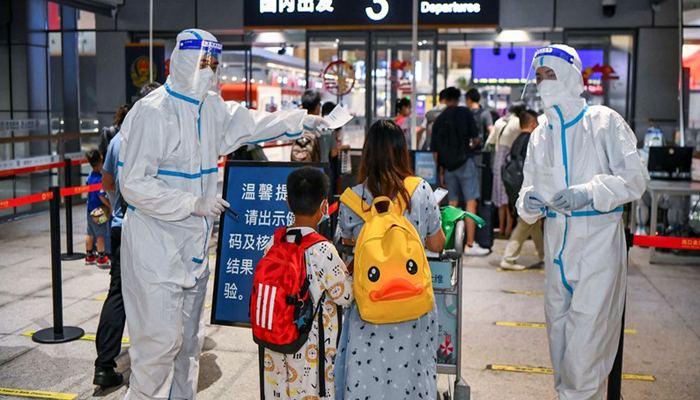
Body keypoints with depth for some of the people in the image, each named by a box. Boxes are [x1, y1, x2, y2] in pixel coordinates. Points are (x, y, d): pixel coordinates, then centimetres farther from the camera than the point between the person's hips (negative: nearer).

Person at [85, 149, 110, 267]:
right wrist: (110, 207, -16)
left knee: (90, 233, 16)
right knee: (101, 235, 1)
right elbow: (102, 196, -24)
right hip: (99, 211, -9)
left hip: (90, 210, 9)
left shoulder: (90, 176, 6)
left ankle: (89, 256, 26)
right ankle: (101, 258, 8)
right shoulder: (99, 178, -22)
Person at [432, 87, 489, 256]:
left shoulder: (439, 120, 10)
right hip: (464, 161, -5)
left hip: (448, 165, 5)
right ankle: (470, 244, -11)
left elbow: (434, 150, 8)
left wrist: (441, 170, 16)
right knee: (471, 202, -6)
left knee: (452, 203, 14)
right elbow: (476, 139, -3)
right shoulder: (465, 112, 0)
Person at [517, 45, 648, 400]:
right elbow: (530, 186, 14)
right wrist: (529, 201, -10)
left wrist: (588, 193, -20)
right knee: (558, 327, 14)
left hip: (598, 241, -6)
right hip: (557, 243, 6)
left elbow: (635, 178, -7)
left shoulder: (605, 123, -3)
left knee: (588, 330, -9)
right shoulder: (540, 136, 13)